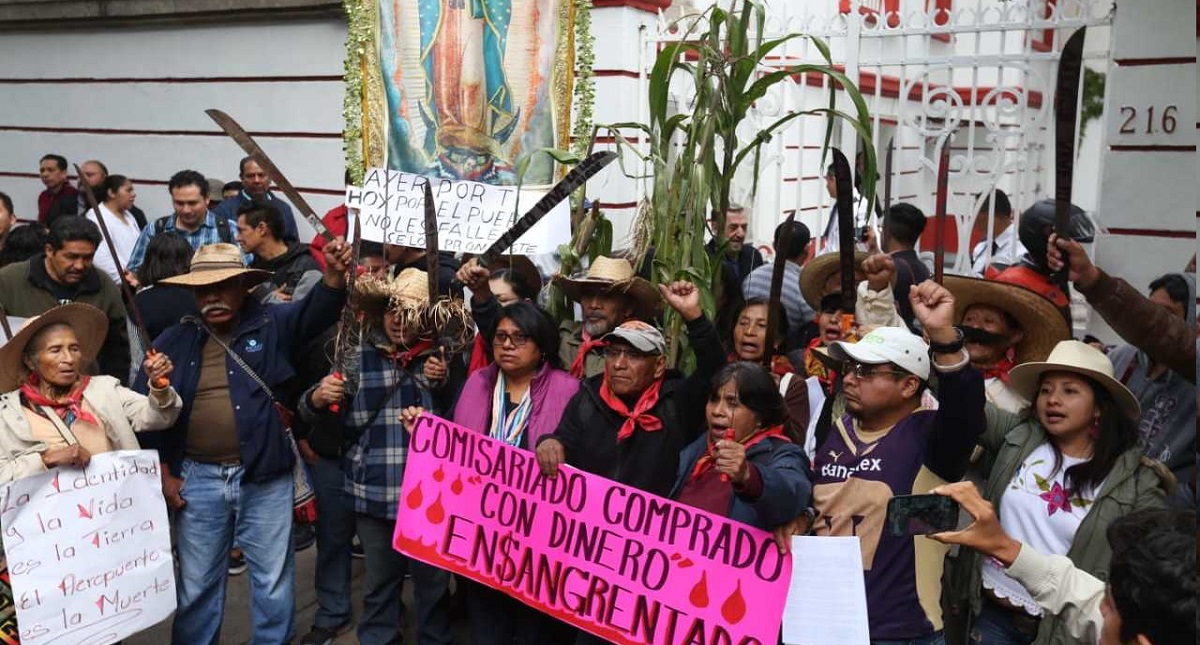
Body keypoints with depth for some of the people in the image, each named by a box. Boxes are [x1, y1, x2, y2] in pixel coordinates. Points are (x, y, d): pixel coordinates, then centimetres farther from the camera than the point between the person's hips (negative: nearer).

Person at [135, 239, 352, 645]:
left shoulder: (272, 325, 0)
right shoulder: (173, 342, 4)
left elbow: (316, 311, -16)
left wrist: (335, 274, -37)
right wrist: (163, 472, 5)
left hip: (265, 477, -1)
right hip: (197, 479, 2)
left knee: (273, 579, 11)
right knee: (197, 583, 15)